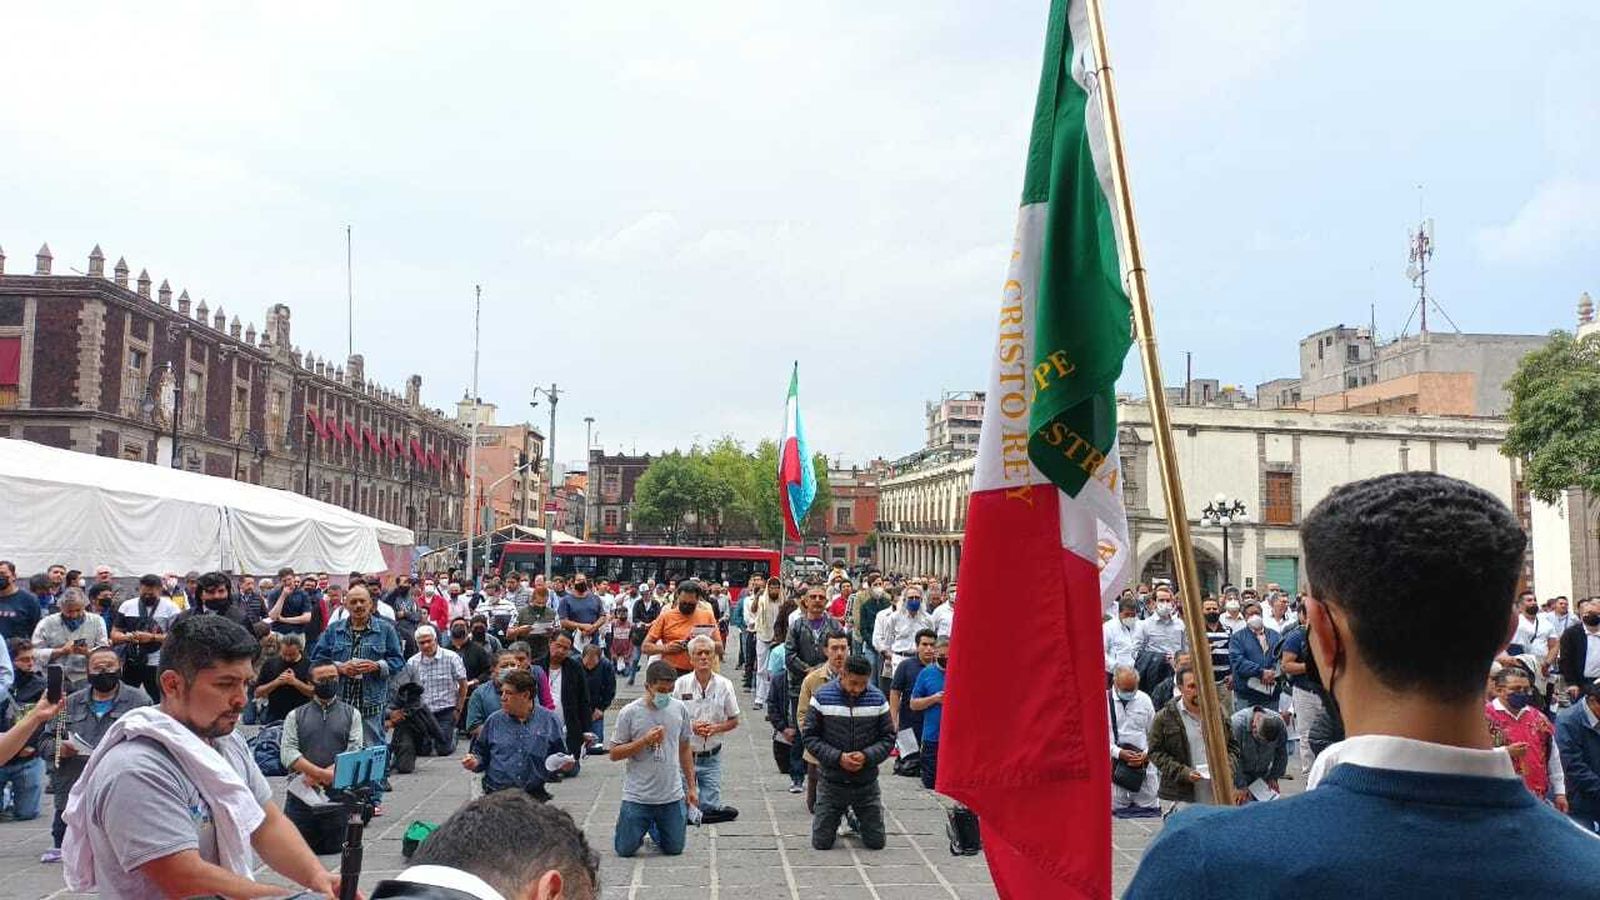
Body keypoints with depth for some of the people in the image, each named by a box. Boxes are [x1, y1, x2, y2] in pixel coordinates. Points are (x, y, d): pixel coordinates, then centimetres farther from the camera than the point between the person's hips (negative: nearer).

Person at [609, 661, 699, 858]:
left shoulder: (679, 709, -1)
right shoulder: (629, 713, -11)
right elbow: (614, 754, -8)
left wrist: (692, 787, 9)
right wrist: (645, 740, -21)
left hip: (672, 796, 3)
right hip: (637, 797, -2)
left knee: (674, 849, 10)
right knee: (625, 849, 3)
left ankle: (653, 826, 40)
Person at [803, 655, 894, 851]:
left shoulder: (877, 699, -3)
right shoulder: (822, 697, -9)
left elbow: (888, 737, 2)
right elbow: (809, 736, -7)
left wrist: (867, 756, -17)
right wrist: (837, 757, -19)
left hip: (866, 783, 1)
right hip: (832, 782, -1)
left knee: (876, 842, 7)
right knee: (821, 843, 5)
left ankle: (855, 819, 39)